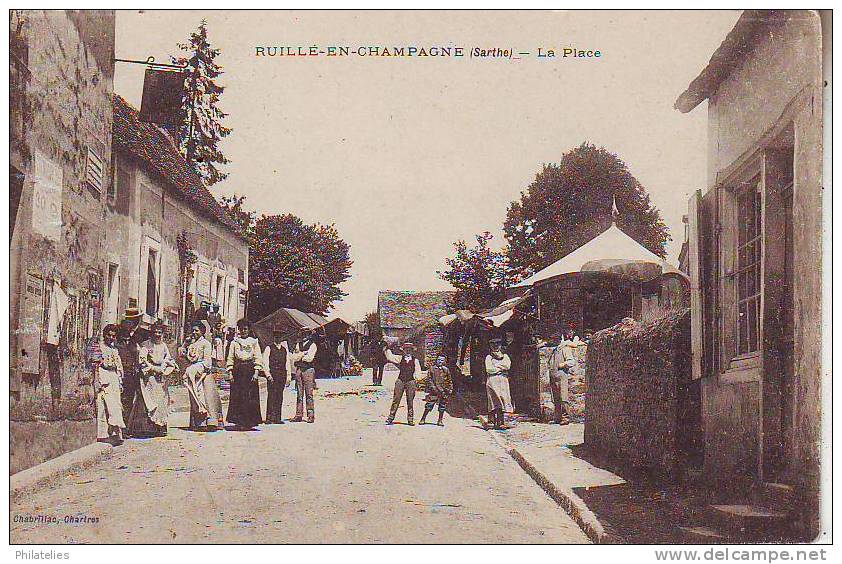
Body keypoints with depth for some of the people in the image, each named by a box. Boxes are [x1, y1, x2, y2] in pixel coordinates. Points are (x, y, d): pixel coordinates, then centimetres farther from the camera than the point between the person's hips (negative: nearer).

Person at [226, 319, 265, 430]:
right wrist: (230, 372, 0)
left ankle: (250, 422, -2)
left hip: (250, 370, -1)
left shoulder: (254, 342, 10)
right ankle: (238, 421, 1)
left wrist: (256, 372, -5)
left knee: (250, 396, -5)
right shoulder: (234, 342, 12)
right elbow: (230, 358, 10)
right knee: (237, 396, -3)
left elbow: (258, 358, 5)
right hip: (238, 370, 1)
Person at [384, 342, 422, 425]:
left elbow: (418, 372, 9)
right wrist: (386, 349, 8)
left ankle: (410, 419, 6)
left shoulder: (415, 360, 12)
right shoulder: (400, 358, 13)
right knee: (396, 400, -3)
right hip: (400, 380, 0)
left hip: (410, 381, 0)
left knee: (410, 401, 1)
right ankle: (391, 417, -1)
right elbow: (389, 356, 14)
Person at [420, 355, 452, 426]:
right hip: (434, 391, -2)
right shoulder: (432, 369, 4)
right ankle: (423, 419, 5)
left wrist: (450, 389, 9)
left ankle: (440, 421, 15)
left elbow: (449, 381, 16)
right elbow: (429, 379, 2)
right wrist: (432, 386, -10)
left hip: (443, 391, 2)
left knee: (442, 407, 5)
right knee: (429, 405, -5)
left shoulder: (446, 370, 10)